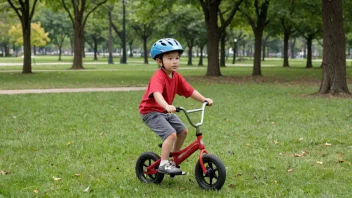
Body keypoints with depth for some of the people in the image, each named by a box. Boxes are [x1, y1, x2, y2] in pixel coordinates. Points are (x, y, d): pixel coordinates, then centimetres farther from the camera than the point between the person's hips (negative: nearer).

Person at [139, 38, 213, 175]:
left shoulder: (176, 77, 2)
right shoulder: (158, 77, -26)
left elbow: (190, 91, 4)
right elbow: (157, 93, -44)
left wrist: (204, 100, -7)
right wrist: (167, 106, -61)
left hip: (165, 111, 9)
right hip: (150, 112, -9)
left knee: (183, 131, 11)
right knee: (171, 133, -24)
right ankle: (163, 164, -15)